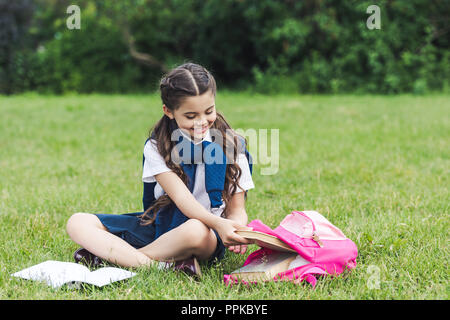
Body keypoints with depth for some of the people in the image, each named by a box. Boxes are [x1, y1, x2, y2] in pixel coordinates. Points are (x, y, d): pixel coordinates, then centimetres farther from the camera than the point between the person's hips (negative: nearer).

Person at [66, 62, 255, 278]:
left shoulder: (232, 145, -3)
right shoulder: (157, 146, -3)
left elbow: (236, 209, -1)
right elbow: (181, 197, -17)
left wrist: (236, 231, -26)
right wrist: (217, 223, -36)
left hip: (210, 235, -2)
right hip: (160, 226, 3)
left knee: (196, 231, -42)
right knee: (78, 223, -13)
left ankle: (113, 255, -22)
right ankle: (163, 266, -31)